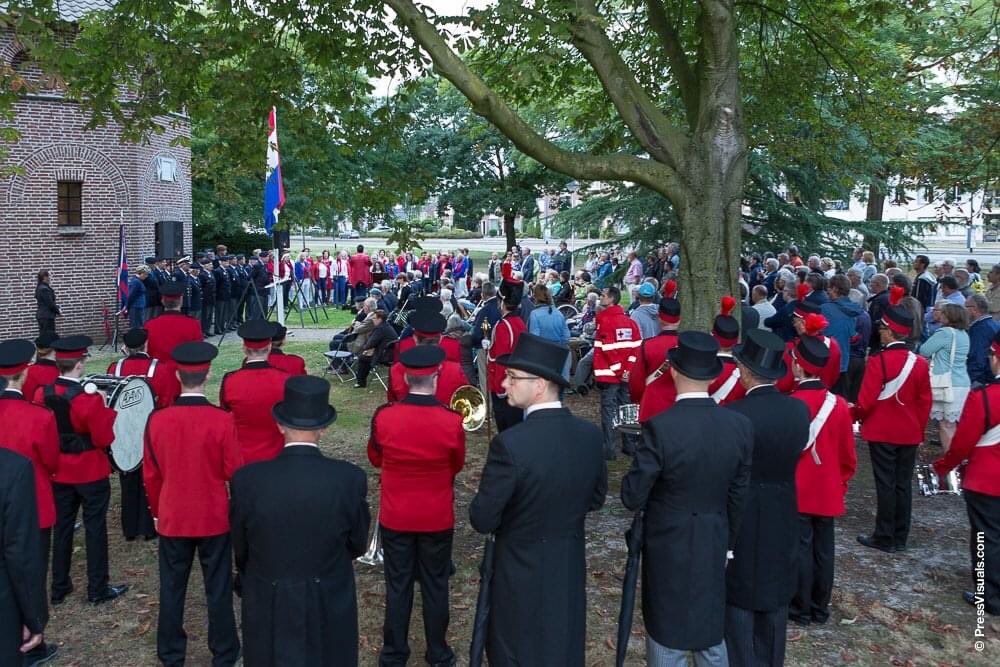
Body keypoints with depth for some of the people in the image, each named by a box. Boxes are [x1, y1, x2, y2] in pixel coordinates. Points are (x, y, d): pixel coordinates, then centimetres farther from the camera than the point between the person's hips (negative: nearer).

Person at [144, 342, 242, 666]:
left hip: (172, 519, 2)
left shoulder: (156, 420, -10)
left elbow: (151, 475, 1)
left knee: (172, 589, 16)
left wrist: (158, 511, 16)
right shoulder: (222, 420, -18)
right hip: (214, 518, -2)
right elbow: (234, 473, -10)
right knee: (218, 589, 11)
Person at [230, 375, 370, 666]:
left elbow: (239, 549, -4)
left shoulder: (247, 479, -18)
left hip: (267, 608, 0)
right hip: (331, 607, 0)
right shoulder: (350, 478, -19)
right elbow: (358, 545, -5)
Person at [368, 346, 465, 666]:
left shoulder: (383, 417, -16)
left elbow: (375, 459, 2)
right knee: (435, 586, 15)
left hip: (395, 517, 1)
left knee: (398, 586, 15)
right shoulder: (452, 421, -18)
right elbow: (457, 466, -1)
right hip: (438, 518, 0)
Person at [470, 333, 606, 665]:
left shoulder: (510, 443, -27)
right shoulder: (590, 434, -8)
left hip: (522, 570, -5)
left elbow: (482, 519, -19)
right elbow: (595, 498, 6)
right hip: (571, 568, 5)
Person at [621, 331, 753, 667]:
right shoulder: (740, 425, -8)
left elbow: (632, 497, -17)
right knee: (712, 638, 22)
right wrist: (727, 544, 16)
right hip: (714, 547, 4)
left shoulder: (661, 427, -23)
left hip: (668, 549, -4)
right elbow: (738, 496, 2)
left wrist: (641, 464, 3)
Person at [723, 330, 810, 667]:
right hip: (782, 517, 5)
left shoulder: (733, 415, -22)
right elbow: (794, 452, 3)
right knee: (774, 594, 20)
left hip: (741, 518, -5)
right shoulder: (799, 410, -6)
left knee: (739, 595, 10)